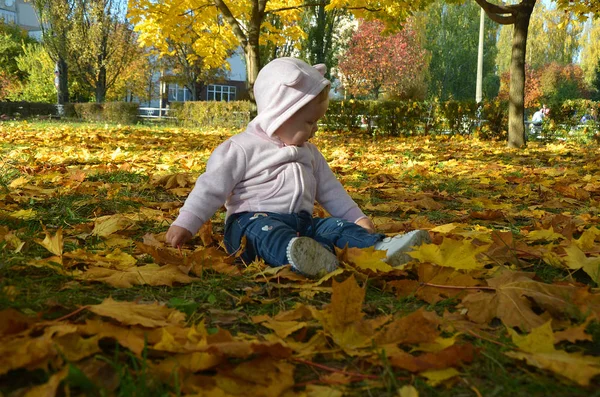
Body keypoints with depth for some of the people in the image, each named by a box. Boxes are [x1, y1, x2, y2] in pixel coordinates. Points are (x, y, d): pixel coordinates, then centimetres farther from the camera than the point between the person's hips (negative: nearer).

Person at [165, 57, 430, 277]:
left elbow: (329, 190, 24)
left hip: (302, 223, 7)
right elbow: (212, 188, -4)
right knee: (266, 233, -40)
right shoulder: (242, 149, -2)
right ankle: (296, 256, -71)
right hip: (253, 220, -6)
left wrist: (357, 218, 16)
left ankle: (382, 248, -41)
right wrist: (185, 224, -9)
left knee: (338, 227, -17)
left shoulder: (309, 153, 20)